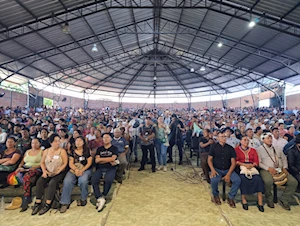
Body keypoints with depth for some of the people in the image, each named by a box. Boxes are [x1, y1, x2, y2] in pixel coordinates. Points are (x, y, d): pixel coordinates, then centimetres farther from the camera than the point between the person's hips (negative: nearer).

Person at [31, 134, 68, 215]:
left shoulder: (62, 151, -3)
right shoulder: (46, 151, 10)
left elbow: (65, 163, -6)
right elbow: (42, 162, 12)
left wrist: (57, 172, -16)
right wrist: (44, 171, -5)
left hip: (59, 172, -4)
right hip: (48, 172, 4)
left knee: (52, 183, -29)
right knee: (39, 182, -22)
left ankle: (47, 205, -20)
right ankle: (38, 203, -15)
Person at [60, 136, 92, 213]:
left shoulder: (87, 150, 4)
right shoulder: (72, 151, 10)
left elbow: (89, 162, -2)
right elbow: (70, 163, 4)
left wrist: (81, 170, -15)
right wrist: (76, 169, -16)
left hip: (85, 169, -2)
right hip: (73, 169, 3)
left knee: (83, 180, -33)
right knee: (67, 181, -26)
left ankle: (83, 199, -9)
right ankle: (65, 203, -15)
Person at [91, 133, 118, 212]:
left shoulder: (114, 148, 11)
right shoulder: (99, 149, 19)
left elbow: (113, 158, -6)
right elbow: (96, 160, 6)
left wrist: (101, 159, -1)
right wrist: (109, 160, -5)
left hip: (110, 168, -3)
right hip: (100, 168, 3)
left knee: (108, 180, -33)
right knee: (93, 180, -28)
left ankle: (100, 198, -15)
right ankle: (100, 198, -26)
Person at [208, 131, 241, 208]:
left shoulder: (230, 148, 4)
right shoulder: (214, 147, 2)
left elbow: (233, 162, 0)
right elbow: (209, 159, 0)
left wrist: (228, 174, -13)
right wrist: (213, 170, -17)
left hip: (228, 170, 2)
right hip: (217, 169, -2)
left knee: (237, 180, -24)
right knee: (214, 180, -32)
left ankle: (230, 197, 1)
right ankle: (215, 195, 2)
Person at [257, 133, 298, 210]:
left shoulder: (277, 148, 21)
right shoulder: (259, 149, 2)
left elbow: (284, 158, 21)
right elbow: (259, 163, -6)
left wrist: (284, 167, 3)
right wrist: (269, 168, -18)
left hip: (280, 170, 6)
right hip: (266, 170, -6)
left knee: (294, 182, -14)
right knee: (268, 181, -36)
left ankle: (283, 199, 3)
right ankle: (269, 199, -7)